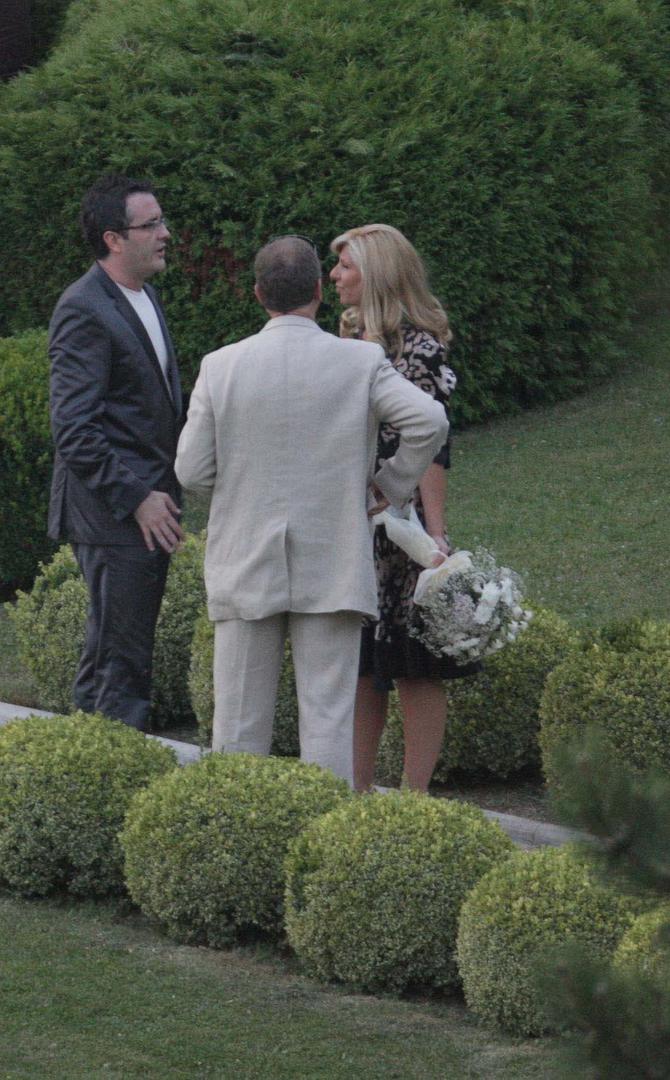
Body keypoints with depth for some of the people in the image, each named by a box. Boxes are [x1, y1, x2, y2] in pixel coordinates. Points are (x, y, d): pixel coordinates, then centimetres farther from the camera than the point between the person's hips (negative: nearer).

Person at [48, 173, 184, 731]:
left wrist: (166, 490, 14)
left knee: (125, 659, 13)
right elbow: (73, 429, -19)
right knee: (118, 664, -8)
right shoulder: (83, 311, -15)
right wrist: (137, 499, -20)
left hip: (149, 506, 10)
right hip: (113, 516, -10)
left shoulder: (144, 296, 15)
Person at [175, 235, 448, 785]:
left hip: (246, 568, 1)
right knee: (327, 721, 1)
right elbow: (429, 420, -16)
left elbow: (192, 471, -2)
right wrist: (393, 484, -1)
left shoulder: (221, 367, -2)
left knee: (241, 723, 7)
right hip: (332, 570, -1)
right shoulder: (362, 362, -5)